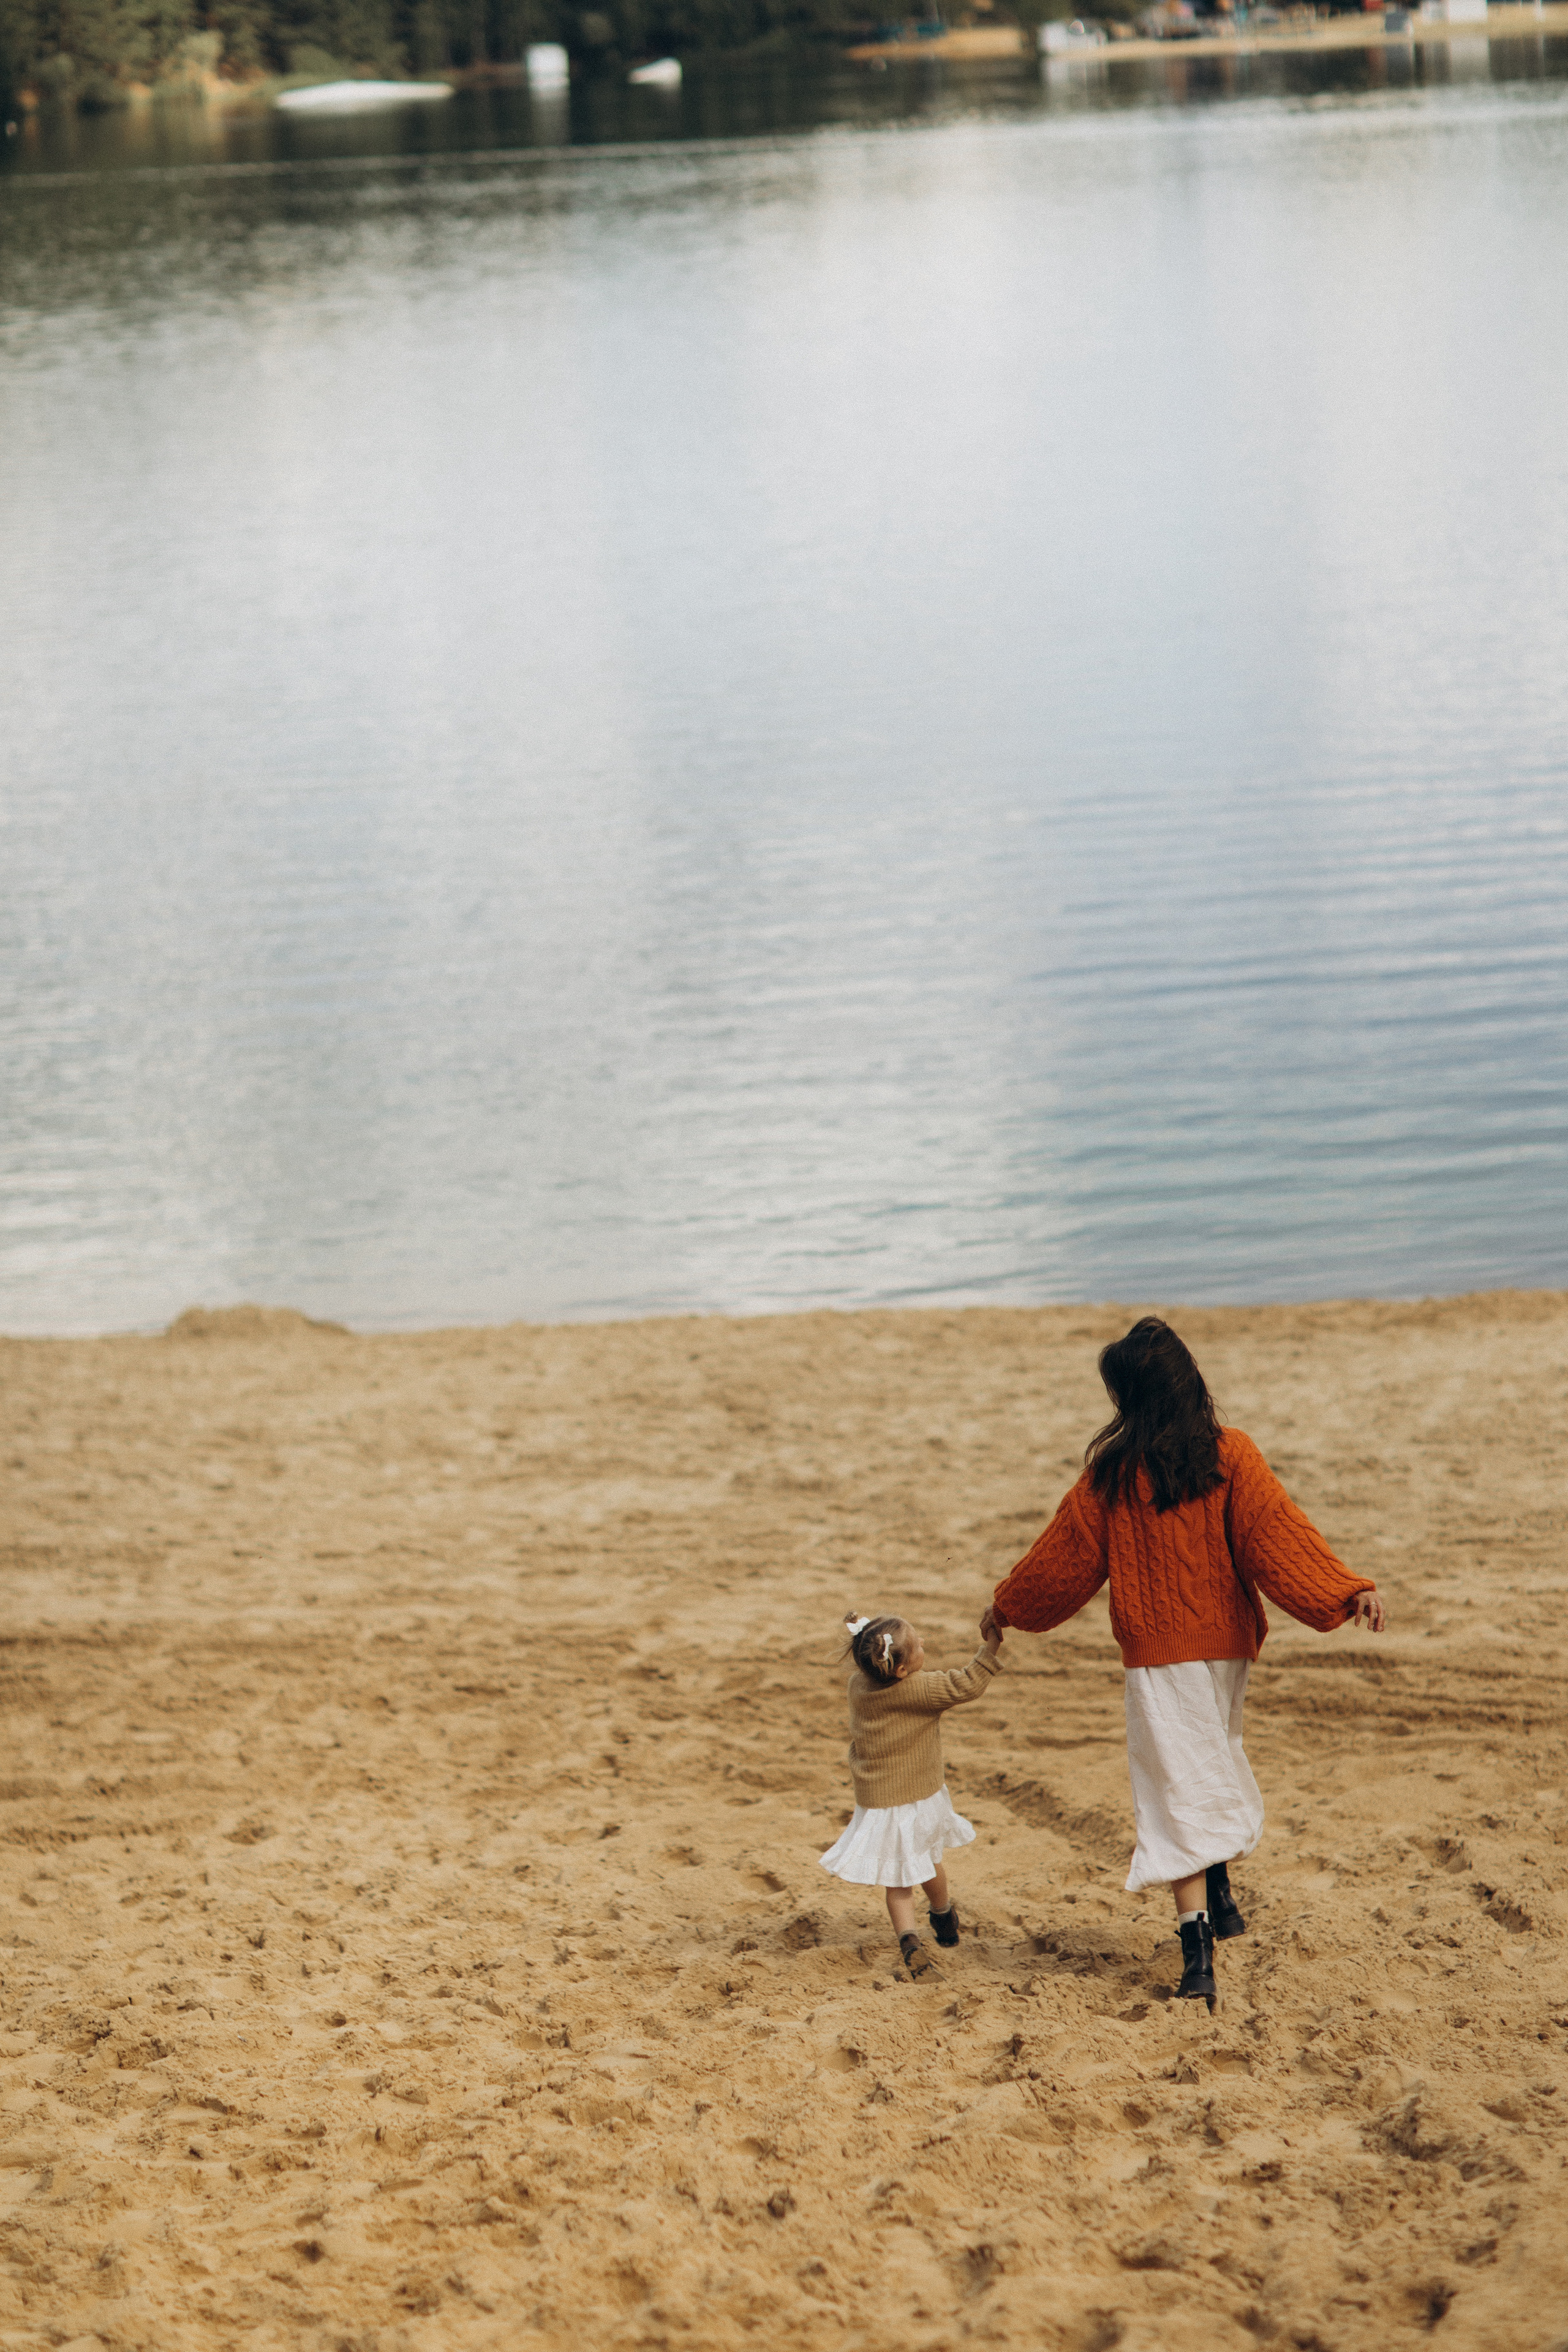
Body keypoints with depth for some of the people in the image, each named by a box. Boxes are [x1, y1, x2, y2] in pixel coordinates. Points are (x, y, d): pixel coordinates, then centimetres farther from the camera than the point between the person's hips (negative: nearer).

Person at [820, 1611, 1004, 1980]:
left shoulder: (859, 1683, -9)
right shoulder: (918, 1689, -26)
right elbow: (965, 1687, -25)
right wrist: (992, 1645, -22)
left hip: (875, 1802, 3)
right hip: (920, 1797, -3)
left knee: (898, 1880, 11)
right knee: (928, 1862, 24)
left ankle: (907, 1937, -10)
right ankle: (944, 1918, 47)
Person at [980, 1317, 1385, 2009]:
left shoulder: (1113, 1472, -8)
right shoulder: (1229, 1456, -5)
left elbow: (1066, 1556, 1)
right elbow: (1274, 1530, -14)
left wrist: (1006, 1607, 16)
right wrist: (1345, 1591, -16)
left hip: (1157, 1653, -3)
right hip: (1225, 1643, 3)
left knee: (1178, 1794, -1)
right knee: (1213, 1762, 26)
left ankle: (1198, 1950, -10)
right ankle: (1221, 1898, 27)